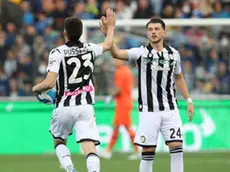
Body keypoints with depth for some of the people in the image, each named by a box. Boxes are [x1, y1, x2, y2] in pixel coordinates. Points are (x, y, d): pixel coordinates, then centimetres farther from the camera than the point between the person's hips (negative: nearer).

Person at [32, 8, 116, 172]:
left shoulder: (57, 53, -11)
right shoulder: (89, 49, 3)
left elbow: (50, 83, -17)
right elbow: (108, 44, 26)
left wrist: (36, 88, 4)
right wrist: (111, 26, 43)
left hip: (64, 107, -2)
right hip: (86, 106, 2)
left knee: (59, 142, 21)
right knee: (90, 148, -7)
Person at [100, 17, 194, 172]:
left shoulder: (173, 54, 6)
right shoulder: (141, 53, -5)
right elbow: (117, 53, -20)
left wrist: (189, 100, 17)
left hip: (170, 110, 3)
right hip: (149, 111, -2)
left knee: (177, 146, -5)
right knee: (148, 151, 0)